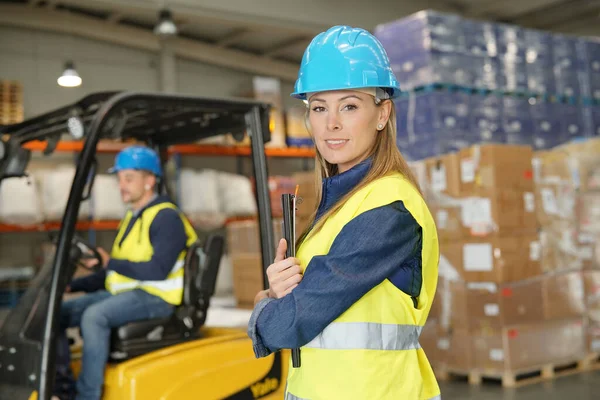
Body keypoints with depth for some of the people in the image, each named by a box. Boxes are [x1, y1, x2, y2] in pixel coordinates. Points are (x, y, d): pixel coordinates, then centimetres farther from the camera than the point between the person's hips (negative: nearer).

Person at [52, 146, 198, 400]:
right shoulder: (132, 217, 19)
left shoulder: (166, 217, -10)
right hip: (122, 293, 10)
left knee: (94, 315, -32)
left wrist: (111, 263, -19)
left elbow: (158, 269, -23)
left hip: (154, 296, -10)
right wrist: (72, 285, 10)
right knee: (58, 313, -1)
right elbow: (113, 274, 20)